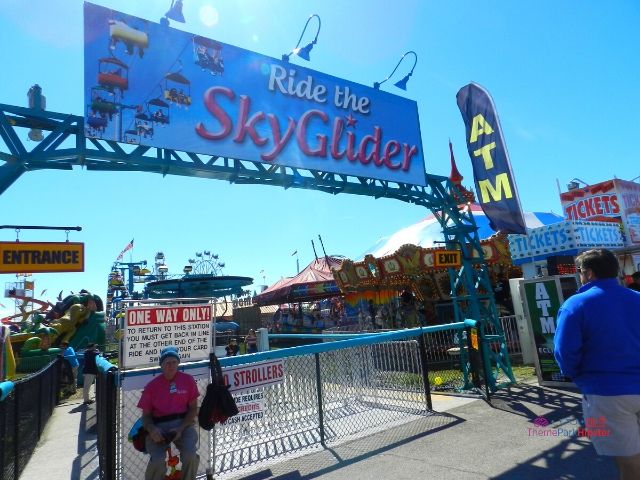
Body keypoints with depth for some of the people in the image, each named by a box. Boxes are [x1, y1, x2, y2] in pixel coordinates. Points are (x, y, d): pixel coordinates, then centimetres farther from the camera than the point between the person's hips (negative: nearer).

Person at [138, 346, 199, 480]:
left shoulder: (188, 380, 2)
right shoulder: (152, 386, 4)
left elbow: (193, 408, 4)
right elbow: (146, 415, 8)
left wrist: (180, 429, -10)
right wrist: (152, 429, -14)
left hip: (183, 423, 0)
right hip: (159, 426, 0)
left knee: (190, 456, -25)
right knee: (157, 461, -25)